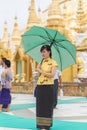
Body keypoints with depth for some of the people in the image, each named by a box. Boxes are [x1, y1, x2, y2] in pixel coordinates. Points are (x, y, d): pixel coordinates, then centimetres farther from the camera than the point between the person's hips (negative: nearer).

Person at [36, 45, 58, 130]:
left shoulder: (53, 63, -3)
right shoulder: (41, 62, 13)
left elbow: (52, 75, -14)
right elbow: (38, 74, 12)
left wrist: (41, 71, -11)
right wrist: (38, 70, -6)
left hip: (48, 86, -5)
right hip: (40, 86, 5)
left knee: (47, 106, -1)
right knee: (40, 105, 7)